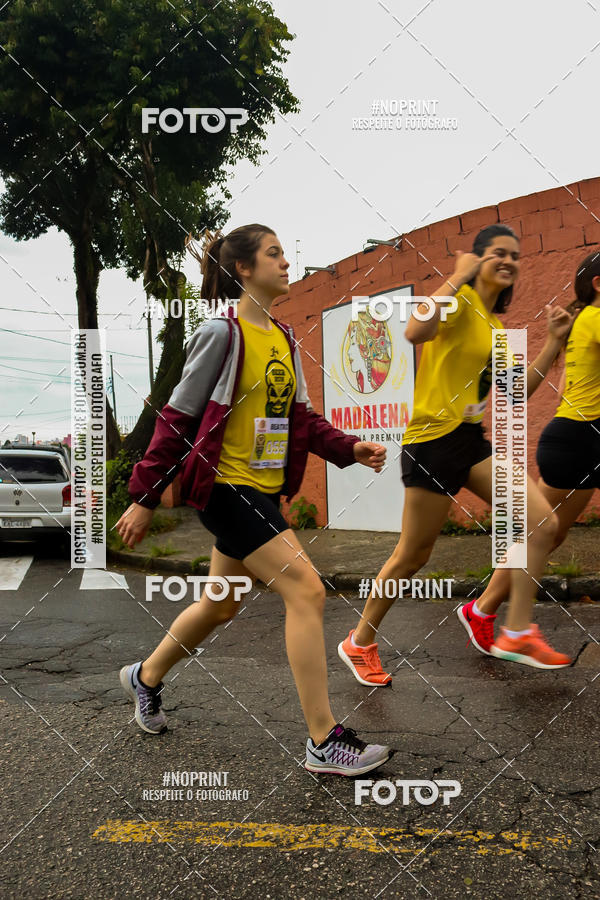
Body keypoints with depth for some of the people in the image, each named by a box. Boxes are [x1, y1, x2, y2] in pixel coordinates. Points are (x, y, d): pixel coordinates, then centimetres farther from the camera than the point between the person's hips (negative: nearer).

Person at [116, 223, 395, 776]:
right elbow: (177, 418, -10)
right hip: (225, 485, -9)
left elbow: (299, 417, 14)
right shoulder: (222, 333, -12)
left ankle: (146, 678, 45)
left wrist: (350, 448, -1)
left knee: (221, 606, 20)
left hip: (262, 490, 9)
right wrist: (145, 498, -8)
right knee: (306, 590, -15)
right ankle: (324, 742, -5)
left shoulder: (284, 338, 12)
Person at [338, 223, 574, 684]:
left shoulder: (497, 326, 18)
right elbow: (416, 331, -30)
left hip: (475, 440, 8)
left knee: (542, 524, -5)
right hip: (434, 438, -8)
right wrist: (459, 276, -20)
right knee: (412, 556, 2)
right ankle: (360, 644, 21)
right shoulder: (459, 301, -8)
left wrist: (554, 340, 12)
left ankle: (519, 632, 6)